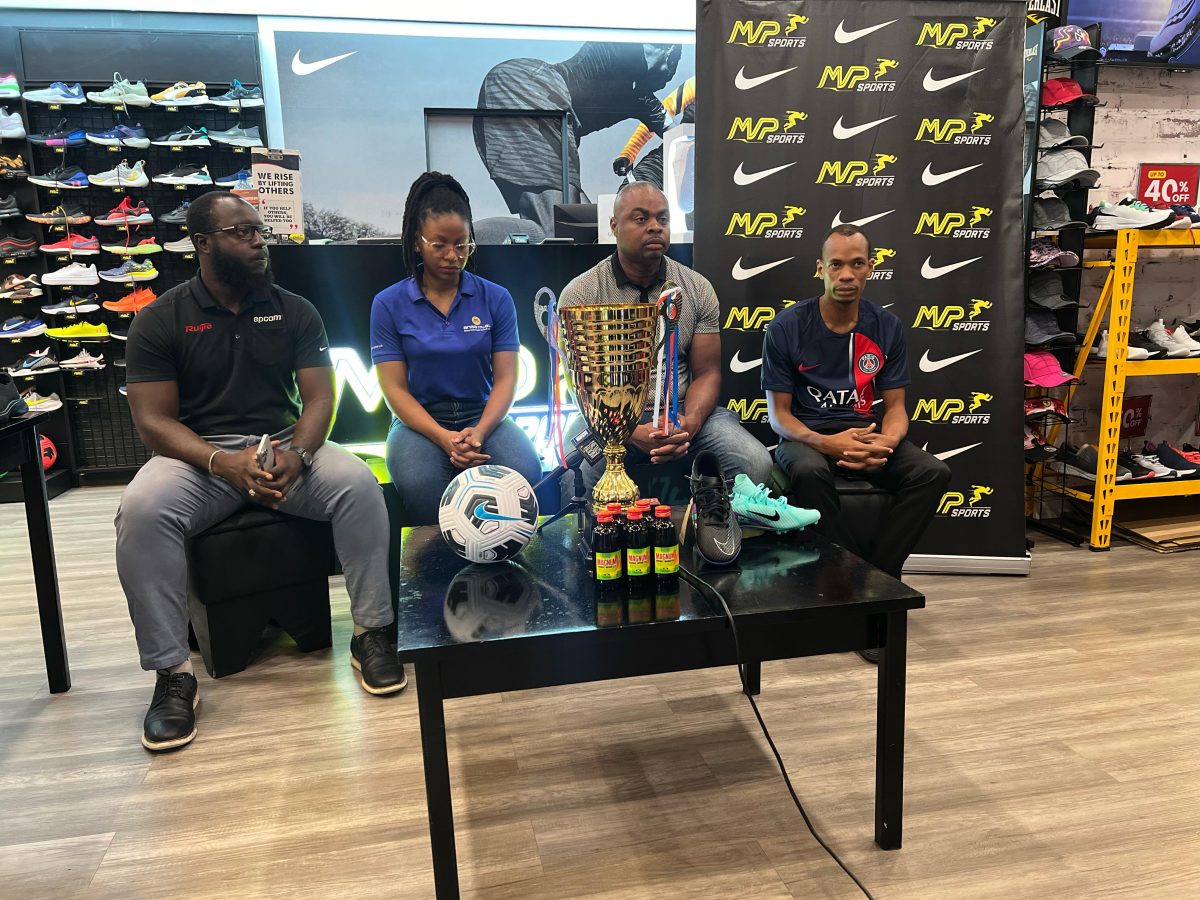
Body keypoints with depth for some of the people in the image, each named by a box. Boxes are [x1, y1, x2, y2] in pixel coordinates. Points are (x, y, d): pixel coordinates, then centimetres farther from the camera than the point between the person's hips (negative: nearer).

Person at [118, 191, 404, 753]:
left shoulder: (295, 312, 8)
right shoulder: (159, 321, 2)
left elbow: (319, 397, 1)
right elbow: (153, 421, -5)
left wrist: (298, 454, -22)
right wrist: (223, 464, -24)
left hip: (285, 446, 1)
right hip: (198, 455, -1)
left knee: (359, 484, -28)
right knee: (142, 510, -32)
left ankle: (371, 634, -16)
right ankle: (172, 675, -20)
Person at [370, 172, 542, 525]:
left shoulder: (495, 298, 6)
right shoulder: (389, 304, 3)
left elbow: (505, 378, 1)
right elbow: (394, 388, -2)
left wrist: (480, 431, -18)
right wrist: (444, 438, -18)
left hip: (484, 414, 1)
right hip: (421, 419, -1)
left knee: (524, 473, -30)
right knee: (417, 485, -35)